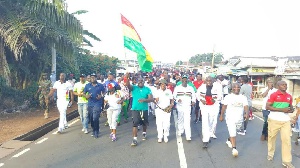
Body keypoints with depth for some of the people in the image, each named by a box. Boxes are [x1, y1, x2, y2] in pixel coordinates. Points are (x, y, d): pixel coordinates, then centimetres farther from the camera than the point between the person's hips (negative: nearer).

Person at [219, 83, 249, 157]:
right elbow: (224, 106, 3)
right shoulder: (228, 97, 0)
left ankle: (229, 140, 46)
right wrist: (221, 115, 3)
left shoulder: (243, 97, 6)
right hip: (230, 118, -3)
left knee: (233, 132, 19)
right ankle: (234, 148, -9)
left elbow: (246, 106, -5)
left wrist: (246, 113, -23)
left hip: (239, 119, 3)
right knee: (233, 133, -11)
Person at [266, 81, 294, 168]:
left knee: (287, 140, -1)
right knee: (271, 137, 10)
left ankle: (287, 161, 7)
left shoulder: (289, 96, 8)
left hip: (286, 120, 4)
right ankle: (270, 154, 32)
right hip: (274, 120, -4)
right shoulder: (273, 95, -8)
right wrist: (281, 109, -20)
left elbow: (291, 107, 21)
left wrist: (291, 110, -4)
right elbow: (267, 107, -14)